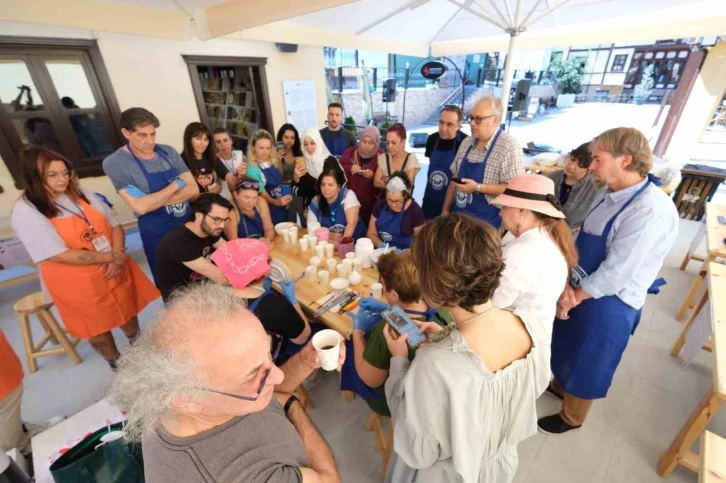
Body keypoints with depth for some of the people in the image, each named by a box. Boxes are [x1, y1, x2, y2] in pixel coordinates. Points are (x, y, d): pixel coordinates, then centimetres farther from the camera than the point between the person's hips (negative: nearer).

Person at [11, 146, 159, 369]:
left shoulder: (82, 194, 1)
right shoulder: (25, 212, -15)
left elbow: (115, 225, 1)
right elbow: (60, 255, -22)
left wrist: (118, 257, -16)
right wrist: (111, 257, -21)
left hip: (115, 270, 4)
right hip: (76, 285, -4)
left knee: (128, 314, 21)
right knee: (97, 328, 17)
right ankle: (116, 365, 41)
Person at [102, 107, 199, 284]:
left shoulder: (168, 152, 0)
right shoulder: (114, 163, -11)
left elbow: (193, 190, -8)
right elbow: (140, 207, -21)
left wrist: (156, 201, -19)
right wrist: (176, 185, -15)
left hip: (188, 224, 4)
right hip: (157, 233, -3)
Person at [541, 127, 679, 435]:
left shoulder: (651, 211, -26)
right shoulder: (610, 197, 0)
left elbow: (614, 274, -26)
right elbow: (580, 244, 0)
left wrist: (573, 297, -14)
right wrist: (566, 285, -12)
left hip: (607, 304, -7)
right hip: (579, 291, 8)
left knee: (585, 362, 15)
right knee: (567, 348, 28)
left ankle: (571, 417, 42)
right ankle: (560, 386, 56)